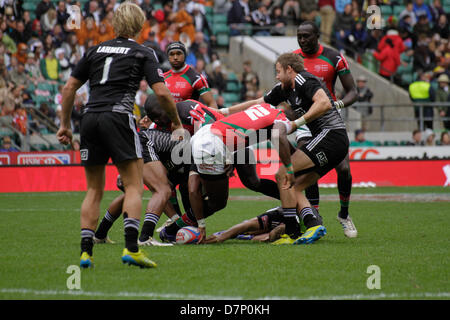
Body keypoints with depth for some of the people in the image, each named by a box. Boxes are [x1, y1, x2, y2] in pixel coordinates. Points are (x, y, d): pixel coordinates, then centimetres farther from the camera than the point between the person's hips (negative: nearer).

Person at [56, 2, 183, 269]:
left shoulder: (96, 51, 19)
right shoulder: (143, 53, 7)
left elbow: (69, 88, 17)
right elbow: (162, 92, -2)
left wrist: (65, 125, 24)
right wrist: (177, 123, 11)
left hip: (90, 118, 5)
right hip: (118, 117, -5)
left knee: (94, 190, 12)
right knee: (134, 186, -2)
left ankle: (86, 252, 5)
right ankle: (131, 248, -17)